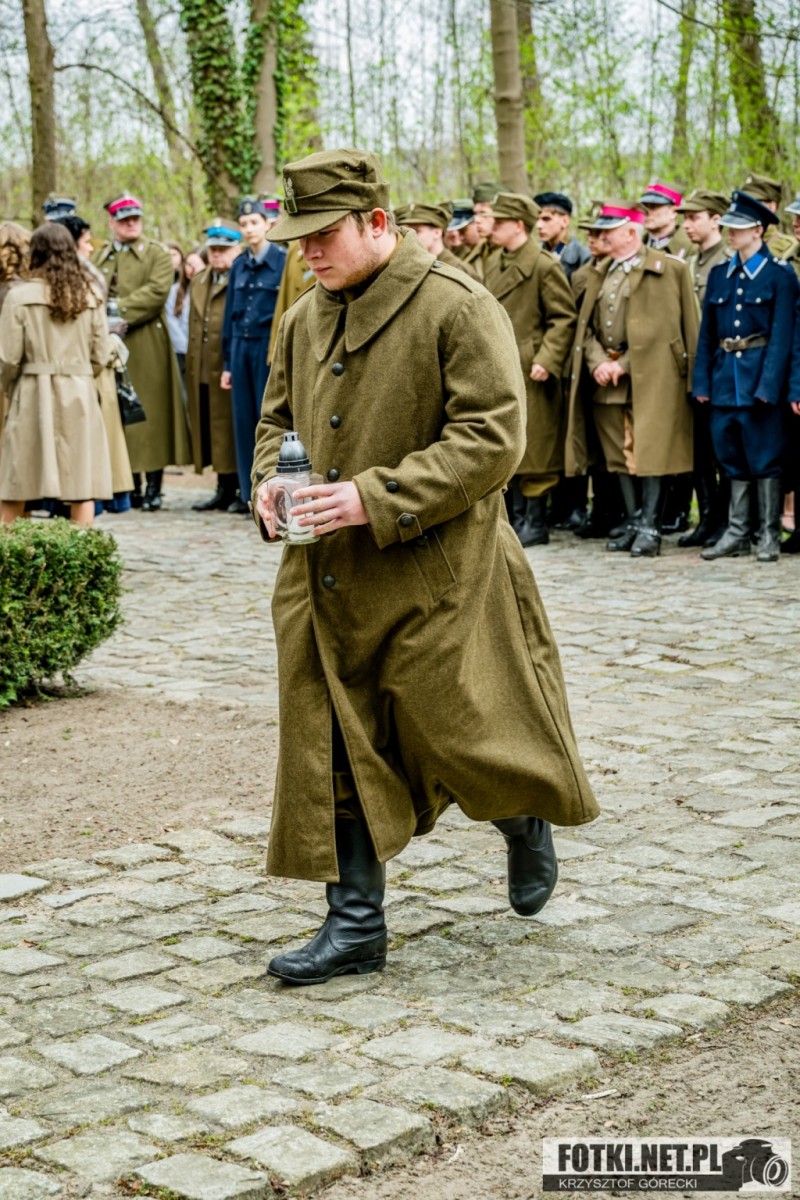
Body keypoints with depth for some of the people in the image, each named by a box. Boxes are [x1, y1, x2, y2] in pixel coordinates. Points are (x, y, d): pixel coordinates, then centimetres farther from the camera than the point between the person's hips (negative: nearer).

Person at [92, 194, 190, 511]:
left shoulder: (157, 253, 5)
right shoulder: (99, 256, 17)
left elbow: (157, 291, -10)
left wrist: (121, 309, -14)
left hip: (147, 348, -3)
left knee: (150, 412, -4)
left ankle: (153, 487, 0)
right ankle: (130, 486, 10)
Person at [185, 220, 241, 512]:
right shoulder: (198, 283, 21)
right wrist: (192, 365, 14)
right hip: (204, 371, 7)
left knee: (233, 431, -5)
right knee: (213, 432, 8)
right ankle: (225, 491, 14)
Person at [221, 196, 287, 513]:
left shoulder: (283, 261, -4)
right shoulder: (238, 266, 11)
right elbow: (230, 314, 15)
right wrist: (227, 363, 14)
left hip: (270, 347, -5)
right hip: (241, 347, 5)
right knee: (244, 420, 6)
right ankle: (248, 492, 12)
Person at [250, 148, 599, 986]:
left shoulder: (459, 309, -12)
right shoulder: (304, 320, 10)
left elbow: (491, 440, -18)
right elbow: (277, 420, 21)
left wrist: (376, 499, -24)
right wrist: (269, 483, -2)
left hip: (434, 580, -6)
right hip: (326, 578, 6)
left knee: (465, 736, 3)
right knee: (336, 752, 6)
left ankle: (525, 823, 38)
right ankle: (355, 924, 17)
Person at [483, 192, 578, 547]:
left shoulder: (544, 265, -10)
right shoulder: (493, 264, 13)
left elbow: (564, 318, -11)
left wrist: (546, 361, -19)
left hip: (530, 373, -7)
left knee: (534, 450, -2)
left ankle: (536, 524, 6)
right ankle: (516, 519, 19)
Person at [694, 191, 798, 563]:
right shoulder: (719, 275, 11)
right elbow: (707, 333, 11)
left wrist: (768, 385, -17)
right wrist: (702, 382, 4)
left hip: (760, 377, -5)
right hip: (725, 376, 5)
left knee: (765, 458, -1)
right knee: (732, 458, 9)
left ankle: (769, 536, 6)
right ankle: (737, 533, 16)